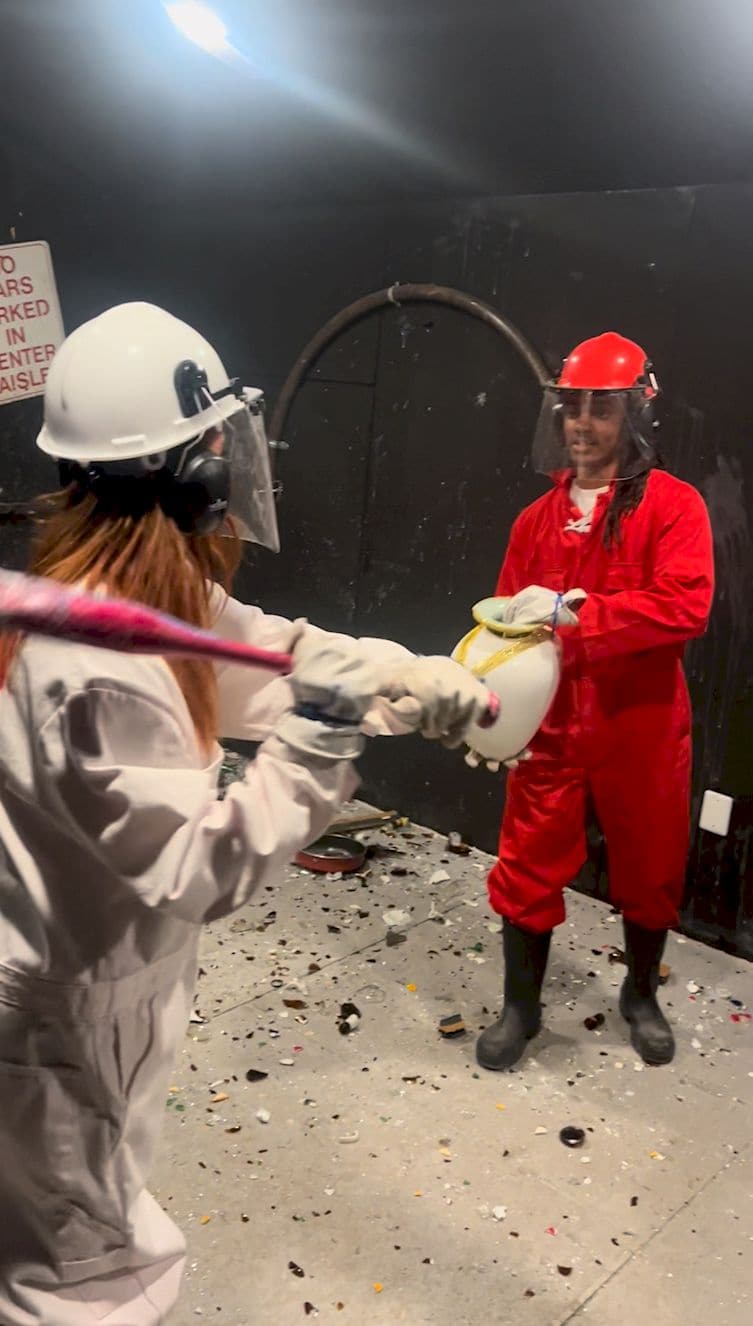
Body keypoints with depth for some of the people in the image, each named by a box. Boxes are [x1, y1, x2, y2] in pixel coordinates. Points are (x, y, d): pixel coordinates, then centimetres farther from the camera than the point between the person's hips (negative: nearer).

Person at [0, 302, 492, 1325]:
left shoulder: (157, 594, -7)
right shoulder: (100, 664, -35)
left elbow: (272, 650, 4)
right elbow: (201, 874, -31)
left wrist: (422, 679, -3)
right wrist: (321, 743, -34)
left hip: (95, 975, 9)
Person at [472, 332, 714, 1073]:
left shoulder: (673, 506, -7)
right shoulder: (536, 518, 7)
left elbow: (684, 608, -21)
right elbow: (508, 619, 9)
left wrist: (570, 611, -28)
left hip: (643, 729, -2)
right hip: (551, 726, 3)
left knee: (650, 870, 15)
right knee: (528, 869, 8)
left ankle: (641, 996, 40)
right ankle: (521, 1006, 29)